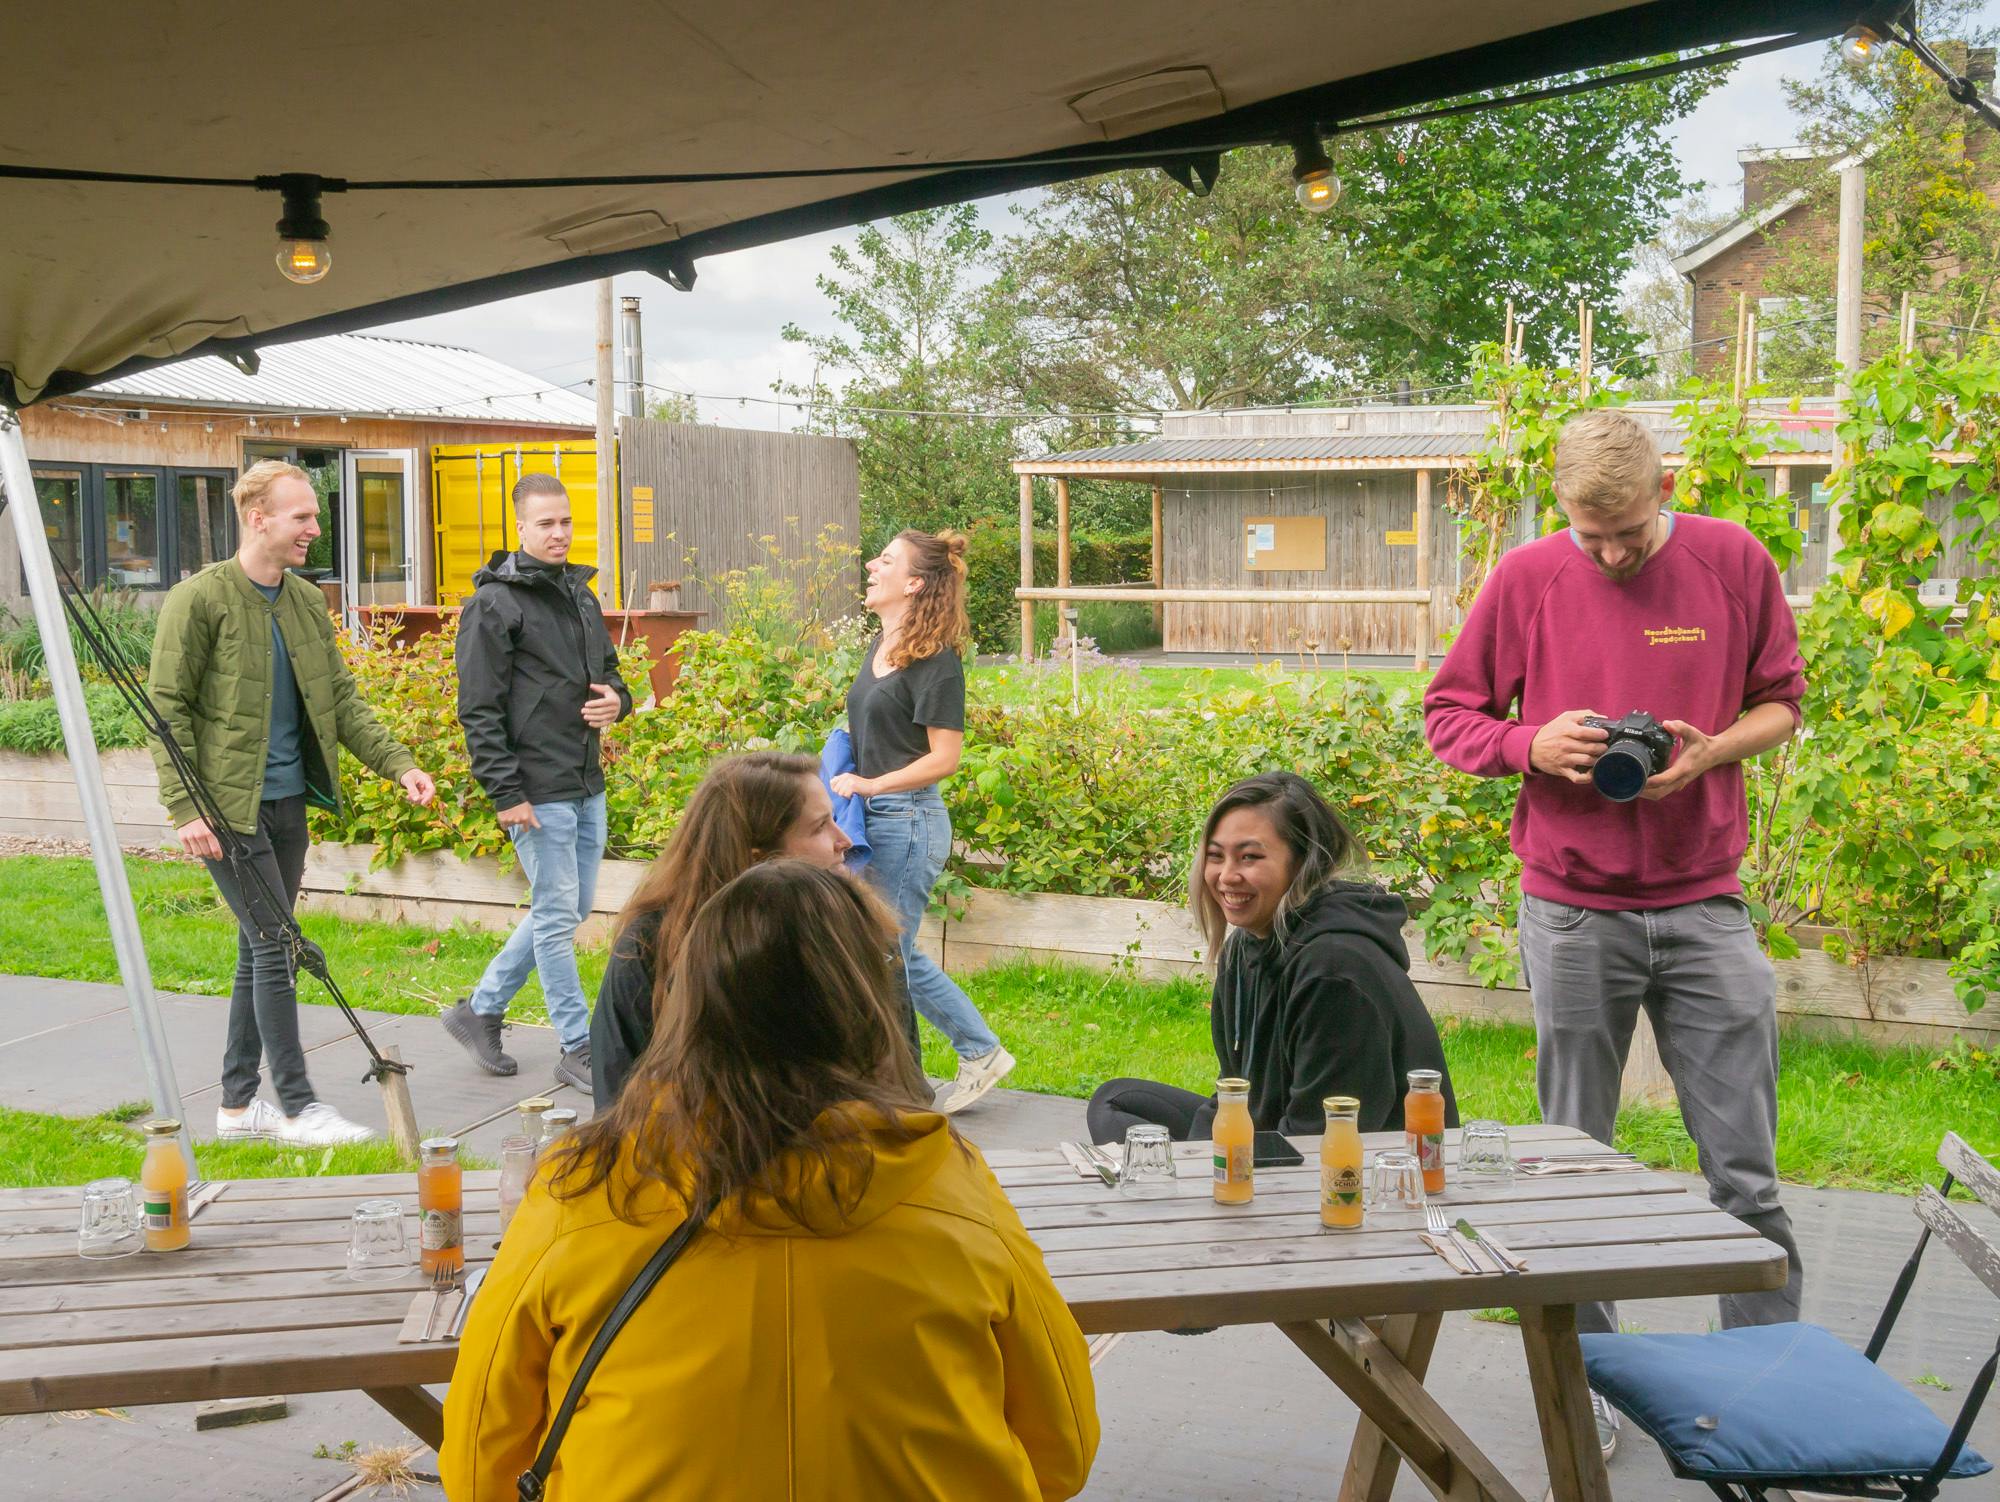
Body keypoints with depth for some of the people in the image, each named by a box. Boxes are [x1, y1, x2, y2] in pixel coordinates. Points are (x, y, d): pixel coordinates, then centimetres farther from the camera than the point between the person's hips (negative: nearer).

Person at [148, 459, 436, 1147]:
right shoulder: (199, 599, -10)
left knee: (259, 952, 12)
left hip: (288, 802, 7)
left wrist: (398, 764, 1)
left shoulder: (308, 602, 11)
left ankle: (238, 1105, 22)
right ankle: (297, 1106, 1)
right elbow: (167, 709, -11)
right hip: (227, 806, -7)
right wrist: (185, 808, -18)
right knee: (275, 944, -7)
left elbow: (341, 699, 13)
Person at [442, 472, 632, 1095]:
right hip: (539, 792, -8)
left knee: (571, 909, 15)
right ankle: (577, 1049, 10)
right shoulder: (494, 604, -10)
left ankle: (480, 1008, 29)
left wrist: (616, 699, 0)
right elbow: (479, 711, -13)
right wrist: (505, 793, -18)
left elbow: (610, 669, 25)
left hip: (587, 786, 8)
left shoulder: (581, 593, 14)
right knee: (558, 915, -1)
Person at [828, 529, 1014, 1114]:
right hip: (874, 819, 9)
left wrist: (870, 785, -17)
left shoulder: (935, 659, -15)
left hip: (907, 820, -9)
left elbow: (944, 758, -17)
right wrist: (840, 774, 6)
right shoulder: (880, 646, 11)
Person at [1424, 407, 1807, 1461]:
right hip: (1572, 912, 0)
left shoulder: (1734, 563, 1)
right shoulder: (1529, 577, -1)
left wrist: (1708, 752, -10)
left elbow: (1780, 703, 11)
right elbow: (1447, 715, 6)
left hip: (1706, 907, 0)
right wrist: (1532, 744, -14)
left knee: (1745, 1172, 3)